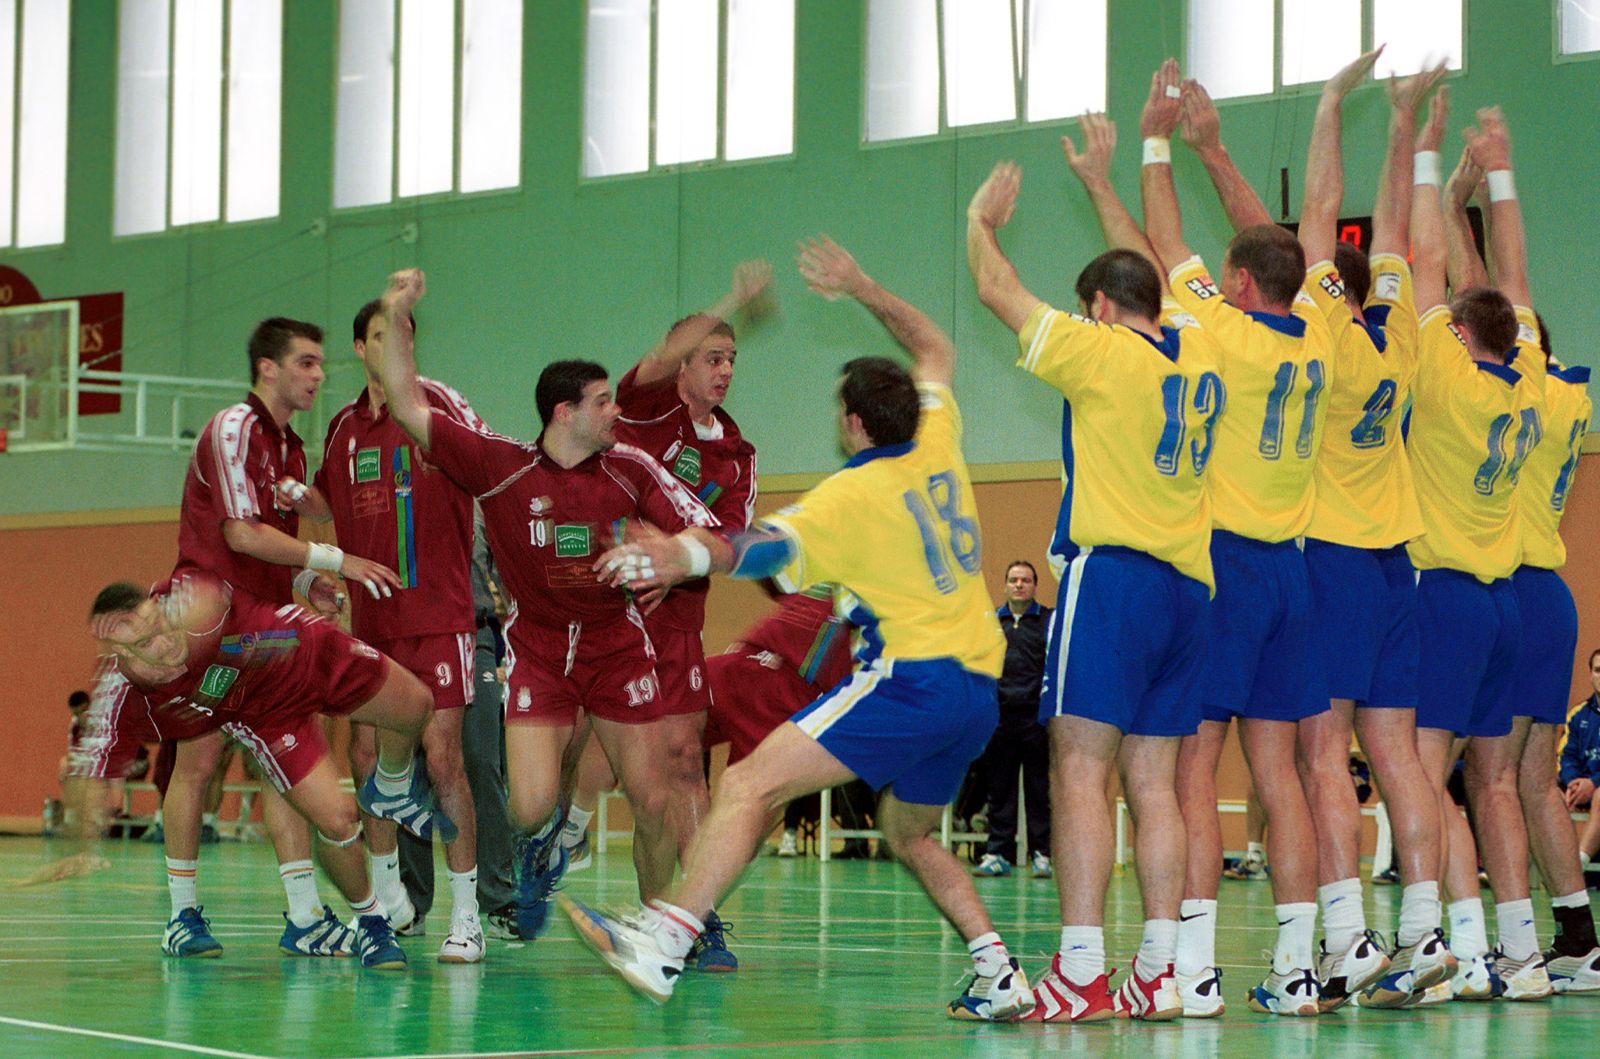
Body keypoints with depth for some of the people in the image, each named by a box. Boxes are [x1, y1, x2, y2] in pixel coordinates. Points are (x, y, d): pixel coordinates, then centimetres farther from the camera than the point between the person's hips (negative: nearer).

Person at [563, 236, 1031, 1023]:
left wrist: (688, 556, -33)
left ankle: (663, 940, -27)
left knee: (751, 785, -14)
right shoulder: (939, 448, 14)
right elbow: (935, 352, 32)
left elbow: (770, 546, -21)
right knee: (909, 835, 28)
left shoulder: (853, 494, -4)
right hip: (979, 688, 8)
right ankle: (999, 975, 17)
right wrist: (859, 288, 36)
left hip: (913, 678, -8)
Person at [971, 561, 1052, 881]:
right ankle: (998, 852, 7)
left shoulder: (1049, 620, 7)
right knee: (999, 788, 4)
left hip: (1037, 718, -3)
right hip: (1000, 716, 3)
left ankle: (1042, 853, 3)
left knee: (1040, 788, -1)